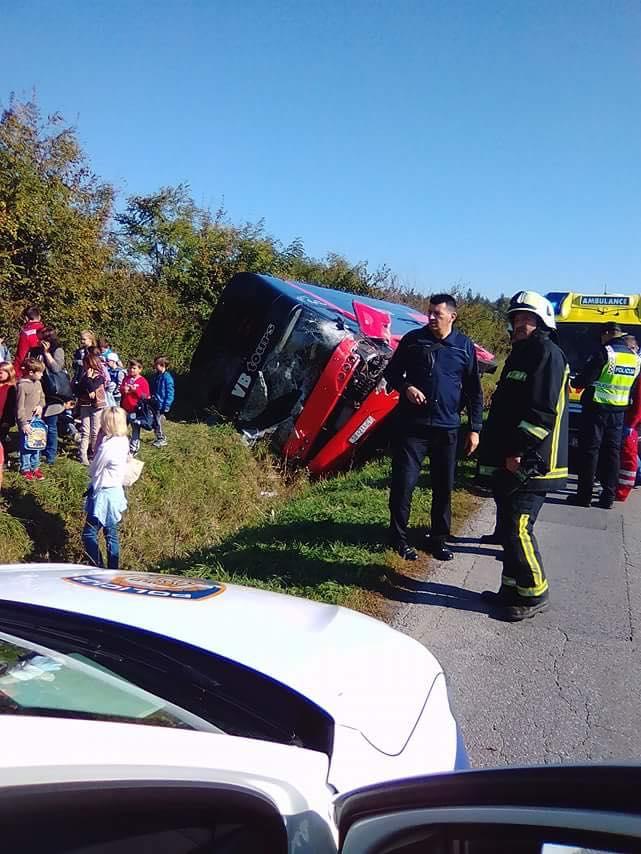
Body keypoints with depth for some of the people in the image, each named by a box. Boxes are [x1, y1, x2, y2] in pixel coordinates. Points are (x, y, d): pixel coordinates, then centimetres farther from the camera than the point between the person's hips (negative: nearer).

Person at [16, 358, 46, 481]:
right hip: (26, 421, -7)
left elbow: (42, 397, 19)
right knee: (26, 445, 3)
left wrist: (40, 406, -4)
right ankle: (25, 469, 15)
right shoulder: (22, 385, -18)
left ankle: (35, 467, 24)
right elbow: (20, 407, -17)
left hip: (37, 419, 7)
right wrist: (23, 423, -18)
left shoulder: (38, 383, 5)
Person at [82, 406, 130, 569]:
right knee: (111, 536, 16)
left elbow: (93, 471, -12)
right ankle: (113, 571, 24)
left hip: (104, 495, -9)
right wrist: (101, 440, -2)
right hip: (116, 492, 9)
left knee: (89, 534, 1)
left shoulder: (107, 446, -25)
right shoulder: (123, 441, 0)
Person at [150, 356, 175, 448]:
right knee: (155, 423, 13)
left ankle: (162, 439, 13)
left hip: (161, 405, -8)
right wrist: (150, 398, 14)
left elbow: (170, 393, -16)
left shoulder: (167, 377, -15)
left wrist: (166, 406, -18)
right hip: (154, 404, 8)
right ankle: (159, 438, 27)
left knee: (159, 423, -1)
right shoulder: (155, 376, 9)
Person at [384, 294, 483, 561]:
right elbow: (391, 372, 9)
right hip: (412, 425, -1)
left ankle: (439, 539, 23)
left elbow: (474, 391, 8)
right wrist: (406, 387, -12)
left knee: (444, 486, 9)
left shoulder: (465, 346, 4)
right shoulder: (413, 339, 2)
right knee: (403, 482, -2)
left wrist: (475, 428, 4)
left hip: (447, 428, 1)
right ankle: (399, 537, 13)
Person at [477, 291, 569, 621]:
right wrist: (498, 454, 20)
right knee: (509, 528, 14)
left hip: (529, 464, -10)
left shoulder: (548, 353, -10)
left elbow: (544, 411, -20)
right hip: (508, 462, 10)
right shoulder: (521, 354, 20)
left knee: (517, 528, -8)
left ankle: (533, 594, 7)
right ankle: (512, 591, 26)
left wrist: (519, 451, -22)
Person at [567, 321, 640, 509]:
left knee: (589, 450, 0)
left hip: (596, 409, -6)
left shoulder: (605, 352, -13)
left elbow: (586, 378, -14)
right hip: (619, 412, 6)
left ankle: (584, 495, 2)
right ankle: (608, 497, 12)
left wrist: (574, 383, 6)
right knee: (612, 452, 10)